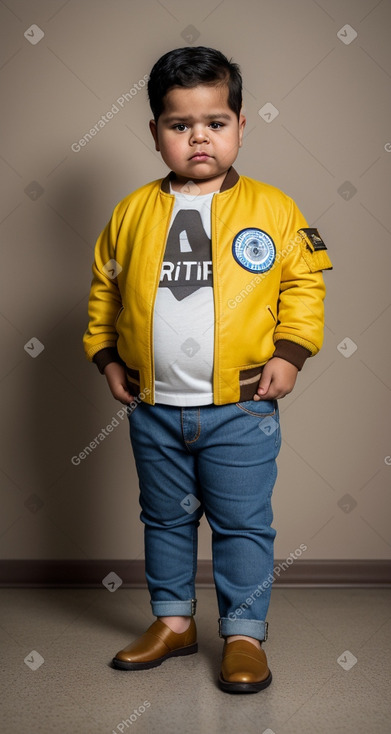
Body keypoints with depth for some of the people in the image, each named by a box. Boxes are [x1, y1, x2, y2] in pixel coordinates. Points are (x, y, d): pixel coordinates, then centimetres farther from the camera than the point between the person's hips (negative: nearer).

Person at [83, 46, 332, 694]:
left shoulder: (271, 208, -3)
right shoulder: (133, 211, 3)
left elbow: (304, 282, 0)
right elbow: (105, 287, 13)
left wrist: (289, 353, -9)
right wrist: (106, 356, 7)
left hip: (241, 406, -3)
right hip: (155, 409, 3)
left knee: (243, 524, 6)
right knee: (165, 520, 17)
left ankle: (244, 634, 21)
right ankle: (173, 621, 34)